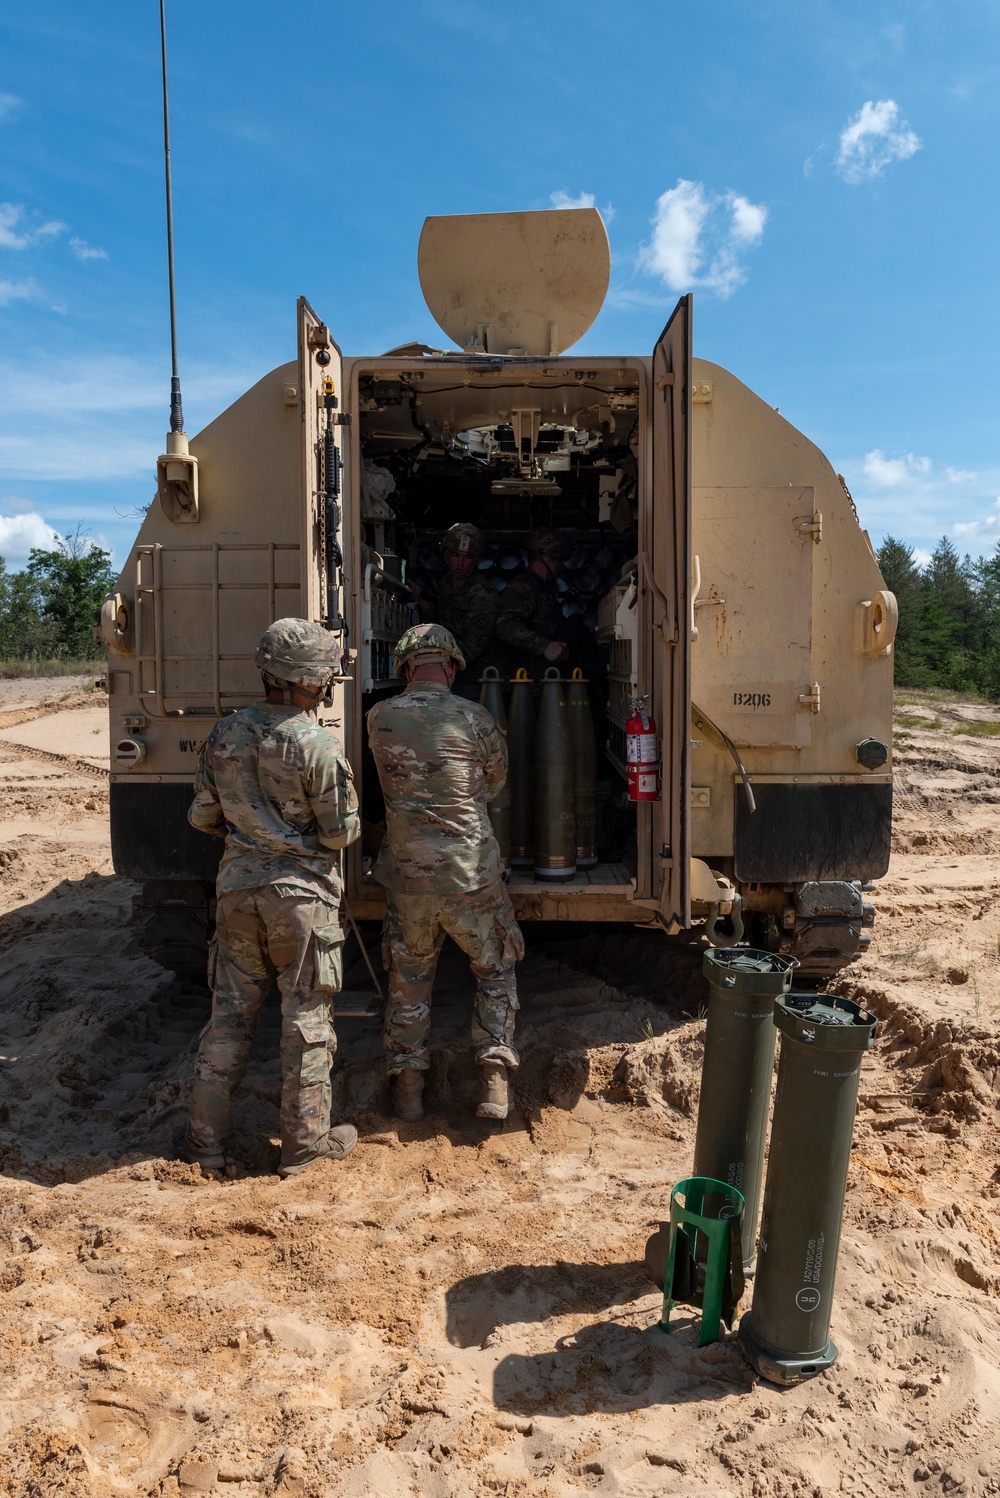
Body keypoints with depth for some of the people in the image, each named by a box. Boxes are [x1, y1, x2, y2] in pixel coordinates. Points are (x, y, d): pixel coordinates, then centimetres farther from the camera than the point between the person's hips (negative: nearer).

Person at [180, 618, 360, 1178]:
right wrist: (349, 820, 10)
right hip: (302, 895, -5)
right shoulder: (318, 745, -17)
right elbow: (341, 832, -13)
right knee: (307, 1018, 7)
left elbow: (202, 816, 8)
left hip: (239, 887, 5)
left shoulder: (225, 734, 1)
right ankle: (306, 1143, 18)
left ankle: (207, 1138, 23)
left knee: (231, 1013, 15)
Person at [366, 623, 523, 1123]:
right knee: (494, 970, 18)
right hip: (471, 871, -2)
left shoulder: (380, 718, -4)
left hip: (408, 871, 2)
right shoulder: (475, 718, -9)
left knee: (409, 977, 18)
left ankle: (408, 1086, 24)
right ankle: (494, 1079, 13)